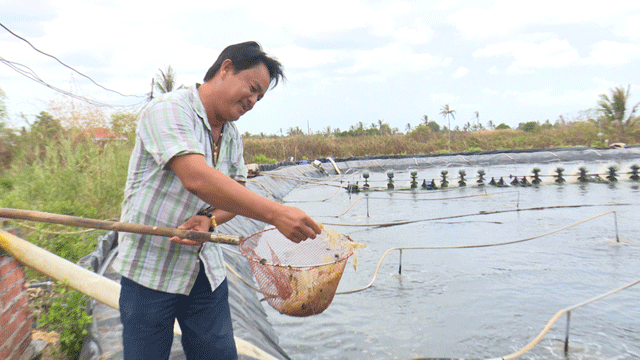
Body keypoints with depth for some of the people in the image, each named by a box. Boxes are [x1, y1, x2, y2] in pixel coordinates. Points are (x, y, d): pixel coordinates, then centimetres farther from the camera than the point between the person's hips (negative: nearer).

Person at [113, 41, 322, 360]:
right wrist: (275, 213, -37)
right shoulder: (168, 109, -17)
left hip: (207, 272, 6)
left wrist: (210, 219, -13)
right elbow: (197, 179, -32)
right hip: (151, 271, -6)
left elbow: (238, 194, 10)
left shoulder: (231, 135, 7)